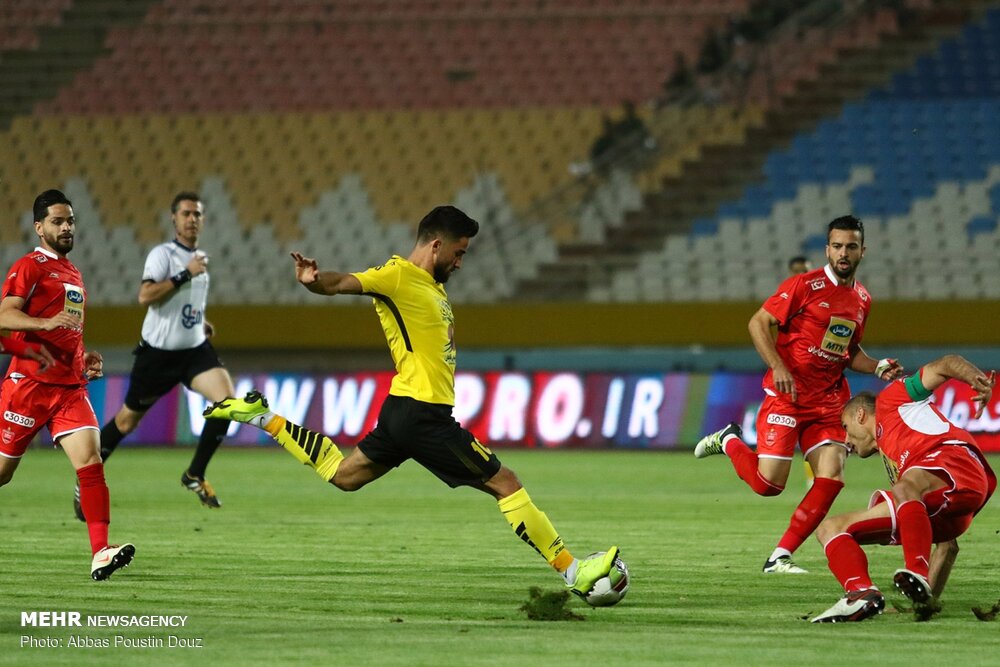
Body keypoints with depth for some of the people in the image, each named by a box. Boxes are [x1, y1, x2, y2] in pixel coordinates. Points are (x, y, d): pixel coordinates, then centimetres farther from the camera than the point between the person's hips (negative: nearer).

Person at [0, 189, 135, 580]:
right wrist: (46, 323, -32)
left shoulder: (72, 274, 21)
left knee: (91, 461, -13)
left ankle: (100, 554, -22)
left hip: (70, 386, 6)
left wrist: (85, 359, 16)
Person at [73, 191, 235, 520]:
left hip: (194, 349, 6)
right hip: (158, 353, -6)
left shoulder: (198, 258, 11)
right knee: (128, 420, 6)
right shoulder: (163, 254, -13)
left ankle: (195, 475, -4)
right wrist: (186, 274, -29)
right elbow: (145, 296, -29)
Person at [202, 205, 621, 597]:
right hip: (422, 414, -10)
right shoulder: (398, 275, -12)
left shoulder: (431, 285, 17)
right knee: (506, 483, -6)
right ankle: (573, 572, -3)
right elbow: (345, 283, -27)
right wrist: (315, 281, -46)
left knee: (342, 475, 23)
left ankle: (261, 417, 23)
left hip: (405, 411, 10)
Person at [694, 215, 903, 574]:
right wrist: (778, 367, -21)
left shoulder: (862, 300, 12)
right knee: (768, 484, -10)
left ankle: (780, 556, -2)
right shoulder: (804, 286, -9)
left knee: (832, 477, -11)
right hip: (787, 394, -6)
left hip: (829, 401, 6)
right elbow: (758, 323, -9)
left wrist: (878, 367, 6)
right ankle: (729, 442, 22)